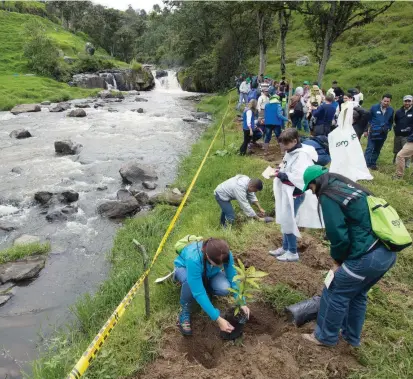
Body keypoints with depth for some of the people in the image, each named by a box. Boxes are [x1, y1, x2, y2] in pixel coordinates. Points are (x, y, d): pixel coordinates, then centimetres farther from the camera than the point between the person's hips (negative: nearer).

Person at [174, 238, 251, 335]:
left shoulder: (226, 255, -32)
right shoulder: (193, 259, -45)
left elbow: (233, 279, -18)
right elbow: (198, 293, -42)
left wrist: (241, 303, -27)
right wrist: (218, 319, -42)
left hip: (208, 273, 4)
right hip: (184, 268, -3)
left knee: (224, 288, -27)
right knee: (189, 282, -41)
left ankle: (205, 286, 7)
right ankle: (184, 311, -13)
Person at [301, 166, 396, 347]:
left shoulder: (327, 197, -11)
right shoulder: (348, 186, 16)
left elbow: (339, 236, -15)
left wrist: (337, 260, 5)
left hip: (367, 257, -9)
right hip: (388, 252, 9)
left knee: (334, 294, 12)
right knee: (358, 294, 27)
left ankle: (325, 336, 30)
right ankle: (351, 336, 43)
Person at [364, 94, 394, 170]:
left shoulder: (391, 110, 5)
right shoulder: (374, 108, -5)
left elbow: (391, 121, 20)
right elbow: (368, 118, 3)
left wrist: (388, 128, 7)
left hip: (383, 133, 4)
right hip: (373, 132, -4)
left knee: (377, 149, 10)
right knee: (370, 148, -9)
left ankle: (373, 163, 17)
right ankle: (365, 164, -10)